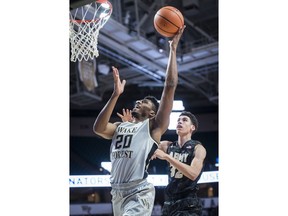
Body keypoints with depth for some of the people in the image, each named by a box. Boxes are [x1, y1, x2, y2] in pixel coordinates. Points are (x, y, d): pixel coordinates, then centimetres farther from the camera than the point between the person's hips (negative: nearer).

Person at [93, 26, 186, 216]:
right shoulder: (119, 127, 20)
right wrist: (116, 95, -3)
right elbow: (98, 128, -3)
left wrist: (173, 49, -4)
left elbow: (170, 86, -5)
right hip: (117, 192, 7)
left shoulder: (154, 126, 4)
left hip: (139, 193, -7)